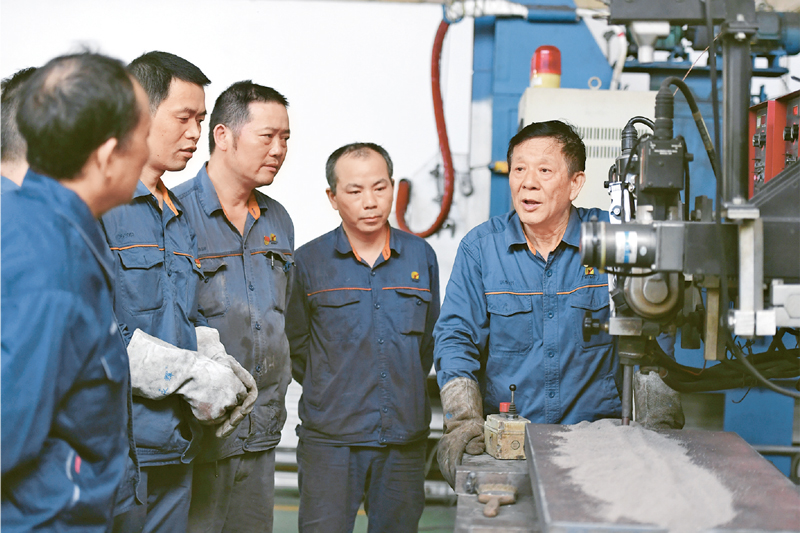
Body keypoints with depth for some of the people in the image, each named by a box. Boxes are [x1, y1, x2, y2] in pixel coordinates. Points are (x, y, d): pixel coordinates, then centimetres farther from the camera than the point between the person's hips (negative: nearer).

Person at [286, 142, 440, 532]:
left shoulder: (421, 256, 6)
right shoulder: (308, 262, -1)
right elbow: (295, 345, 8)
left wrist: (405, 389, 13)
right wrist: (332, 391, 7)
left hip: (405, 437, 3)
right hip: (329, 439, -2)